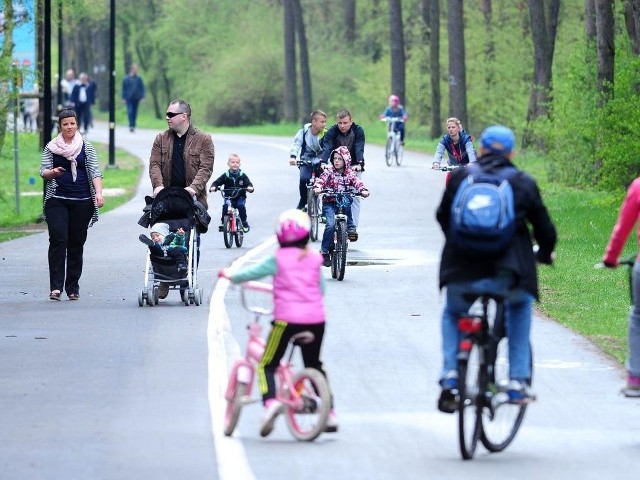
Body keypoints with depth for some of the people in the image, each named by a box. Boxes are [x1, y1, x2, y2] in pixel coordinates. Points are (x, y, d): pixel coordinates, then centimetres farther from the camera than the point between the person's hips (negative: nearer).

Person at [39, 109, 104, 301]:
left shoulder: (86, 147, 8)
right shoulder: (51, 147, 8)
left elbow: (95, 172, 2)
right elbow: (43, 171, 7)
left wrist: (98, 193, -13)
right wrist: (53, 172, -17)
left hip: (82, 201, 1)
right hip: (57, 200, -1)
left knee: (76, 244, 3)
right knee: (58, 239, -15)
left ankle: (73, 288, 9)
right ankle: (56, 287, -17)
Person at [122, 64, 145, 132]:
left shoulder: (139, 79, 5)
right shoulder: (126, 79, 1)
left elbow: (142, 88, 7)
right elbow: (123, 89, 4)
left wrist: (142, 97, -2)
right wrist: (124, 98, -1)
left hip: (136, 98, 2)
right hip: (129, 98, -2)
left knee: (135, 113, 7)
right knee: (130, 112, -14)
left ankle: (133, 126, 16)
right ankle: (131, 126, -18)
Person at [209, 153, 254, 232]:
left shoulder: (242, 176, -1)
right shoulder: (225, 176, 0)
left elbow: (248, 183, -7)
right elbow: (217, 182, -3)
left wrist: (250, 187, -31)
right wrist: (213, 187, -25)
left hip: (240, 197, 0)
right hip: (229, 197, 0)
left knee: (241, 205, -27)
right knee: (225, 206, -26)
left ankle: (244, 224, -12)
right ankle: (223, 223, -9)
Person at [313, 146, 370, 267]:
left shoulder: (350, 174, 4)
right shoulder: (329, 172, 0)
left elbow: (357, 182, -12)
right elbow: (321, 179, -15)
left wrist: (363, 190, -33)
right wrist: (317, 187, -38)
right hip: (329, 203, -2)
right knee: (331, 225, -23)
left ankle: (351, 228, -15)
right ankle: (324, 251, -13)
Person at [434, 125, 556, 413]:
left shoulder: (461, 177, 8)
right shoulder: (523, 183, 5)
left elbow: (443, 216, 19)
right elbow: (543, 226, 10)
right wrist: (545, 253, 32)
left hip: (462, 272, 0)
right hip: (508, 274, 0)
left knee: (452, 314, 30)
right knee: (521, 306, 31)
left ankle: (449, 378, 10)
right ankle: (518, 383, 22)